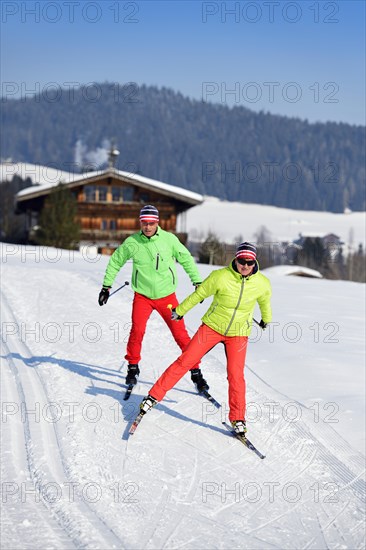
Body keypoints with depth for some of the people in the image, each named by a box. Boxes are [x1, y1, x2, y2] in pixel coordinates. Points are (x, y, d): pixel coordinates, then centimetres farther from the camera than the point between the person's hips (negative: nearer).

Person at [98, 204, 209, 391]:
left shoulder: (169, 239, -8)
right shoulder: (131, 242, -8)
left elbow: (186, 259, 5)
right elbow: (115, 261, 8)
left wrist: (198, 282, 4)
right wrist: (107, 286, 9)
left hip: (167, 295, 0)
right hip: (142, 296, 0)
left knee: (180, 334, -4)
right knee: (137, 330, -17)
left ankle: (195, 371, 8)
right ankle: (133, 366, 6)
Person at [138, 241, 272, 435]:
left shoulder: (262, 284, -11)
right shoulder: (220, 277, -20)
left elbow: (264, 303, 13)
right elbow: (198, 294, -4)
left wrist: (266, 319, 31)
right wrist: (180, 311, 8)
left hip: (238, 333, 1)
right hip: (212, 326, -1)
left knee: (235, 375, -10)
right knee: (185, 361, -4)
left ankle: (237, 418, 6)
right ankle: (154, 395, 7)